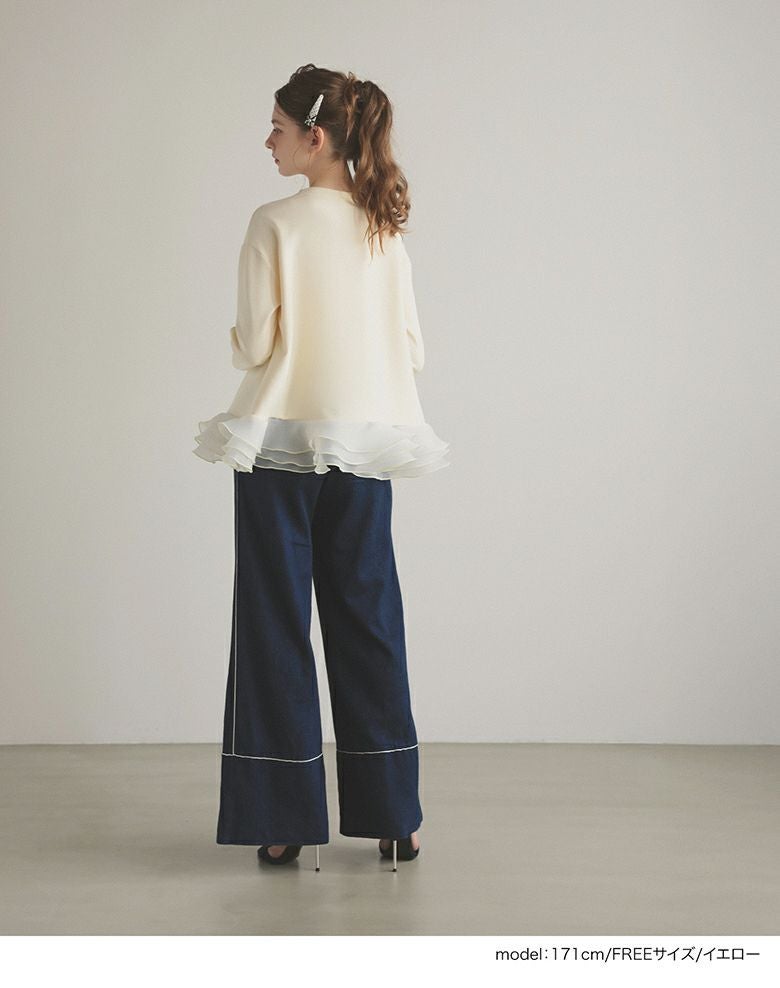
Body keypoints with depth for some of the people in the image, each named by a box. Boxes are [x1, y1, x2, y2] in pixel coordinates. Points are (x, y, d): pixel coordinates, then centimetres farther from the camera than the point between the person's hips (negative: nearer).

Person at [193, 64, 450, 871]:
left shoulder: (275, 223, -10)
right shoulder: (386, 229, 3)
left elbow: (254, 344, -12)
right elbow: (411, 349, 5)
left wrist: (237, 339, 11)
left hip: (280, 442, -4)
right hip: (364, 443, 4)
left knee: (276, 622, 5)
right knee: (366, 620, 10)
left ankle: (285, 819, 9)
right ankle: (391, 816, 15)